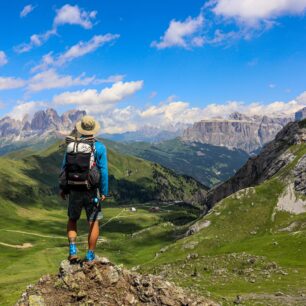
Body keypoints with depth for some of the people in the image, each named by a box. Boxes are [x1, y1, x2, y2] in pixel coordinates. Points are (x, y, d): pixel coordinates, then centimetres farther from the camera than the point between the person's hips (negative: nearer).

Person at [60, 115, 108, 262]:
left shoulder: (71, 146, 1)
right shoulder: (99, 147, -7)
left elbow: (65, 168, 4)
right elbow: (103, 171, -8)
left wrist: (63, 188, 14)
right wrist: (104, 192, -1)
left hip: (74, 190, 2)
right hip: (92, 191, -2)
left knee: (72, 219, 19)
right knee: (93, 223, 8)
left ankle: (73, 250, 8)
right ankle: (90, 255, 11)